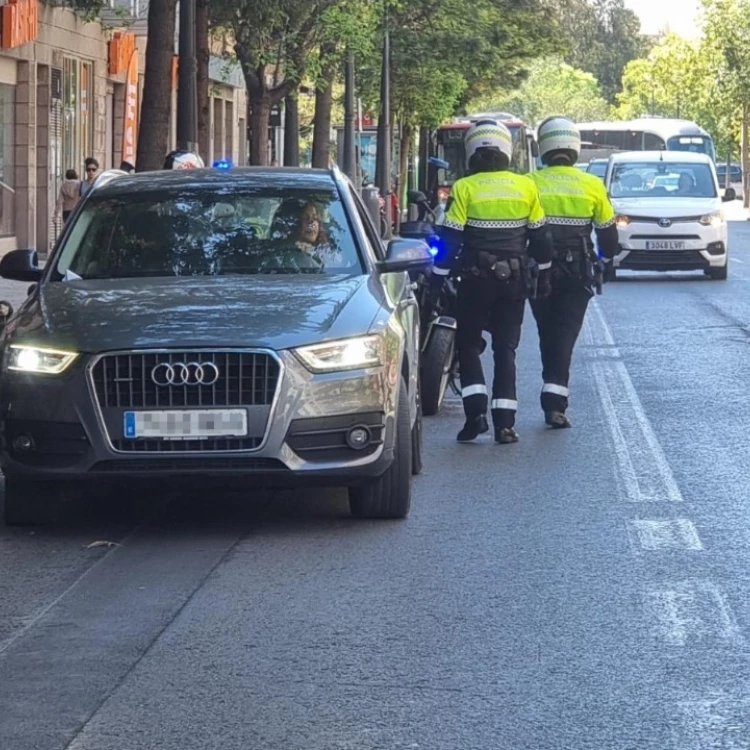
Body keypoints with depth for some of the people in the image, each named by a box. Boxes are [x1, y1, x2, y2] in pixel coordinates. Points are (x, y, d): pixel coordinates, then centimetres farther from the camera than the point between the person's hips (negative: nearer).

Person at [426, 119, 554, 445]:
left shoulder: (464, 188, -8)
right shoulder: (526, 187, 1)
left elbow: (450, 241, -8)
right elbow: (540, 238, 8)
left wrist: (435, 283, -3)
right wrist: (542, 275, 20)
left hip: (476, 280, -3)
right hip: (515, 280, 3)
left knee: (468, 343, 10)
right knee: (506, 349, 7)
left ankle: (476, 412, -4)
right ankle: (504, 422, 1)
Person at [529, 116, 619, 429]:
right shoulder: (592, 186, -3)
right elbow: (607, 231, 4)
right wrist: (609, 256, 23)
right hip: (577, 272, -1)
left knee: (547, 333, 16)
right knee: (565, 334, -1)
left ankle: (553, 395, 20)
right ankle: (555, 400, -12)